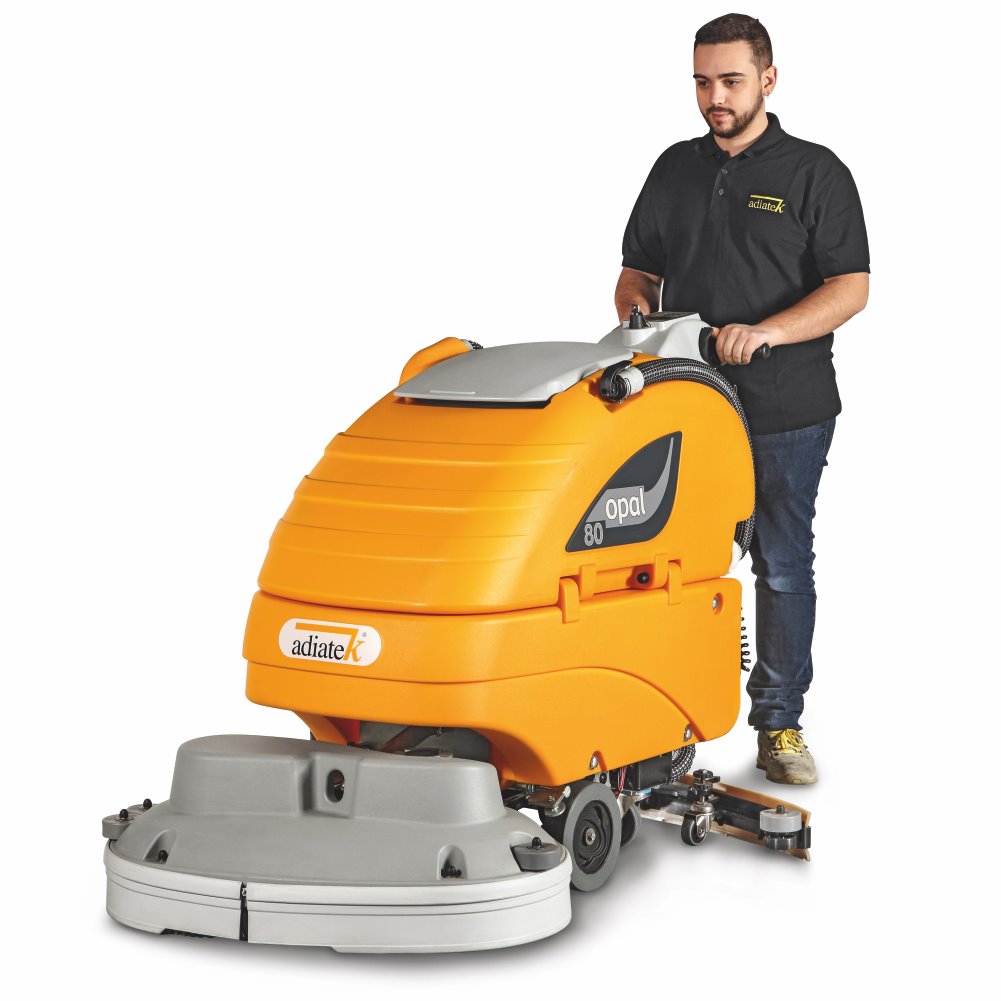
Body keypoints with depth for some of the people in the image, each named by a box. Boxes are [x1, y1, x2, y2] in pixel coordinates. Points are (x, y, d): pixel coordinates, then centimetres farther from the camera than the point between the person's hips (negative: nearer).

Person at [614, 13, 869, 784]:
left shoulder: (815, 172, 0)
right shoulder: (675, 170, 13)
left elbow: (851, 287, -8)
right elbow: (638, 267, 19)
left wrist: (766, 331, -22)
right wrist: (635, 306, -5)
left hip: (786, 410, -3)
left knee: (783, 568, 3)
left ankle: (780, 723, 12)